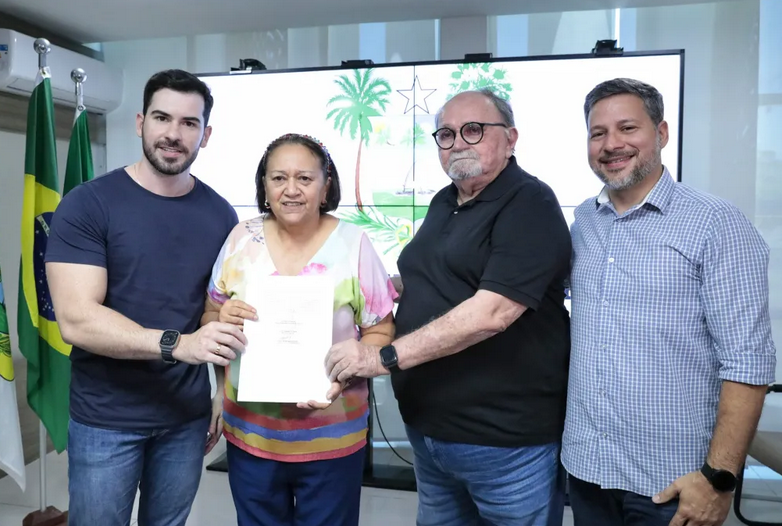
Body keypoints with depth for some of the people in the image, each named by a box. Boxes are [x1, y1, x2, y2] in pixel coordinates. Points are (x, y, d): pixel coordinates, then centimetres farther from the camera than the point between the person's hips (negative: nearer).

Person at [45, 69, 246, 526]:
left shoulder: (220, 214, -1)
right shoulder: (87, 204, -11)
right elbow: (76, 319, -19)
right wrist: (178, 344, -31)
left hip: (187, 415, 3)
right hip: (106, 419, -2)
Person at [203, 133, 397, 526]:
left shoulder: (353, 244, -9)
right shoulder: (241, 240, -3)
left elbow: (381, 331, -6)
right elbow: (209, 318, 6)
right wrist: (222, 320, -17)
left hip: (331, 437, -2)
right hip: (250, 432, 2)